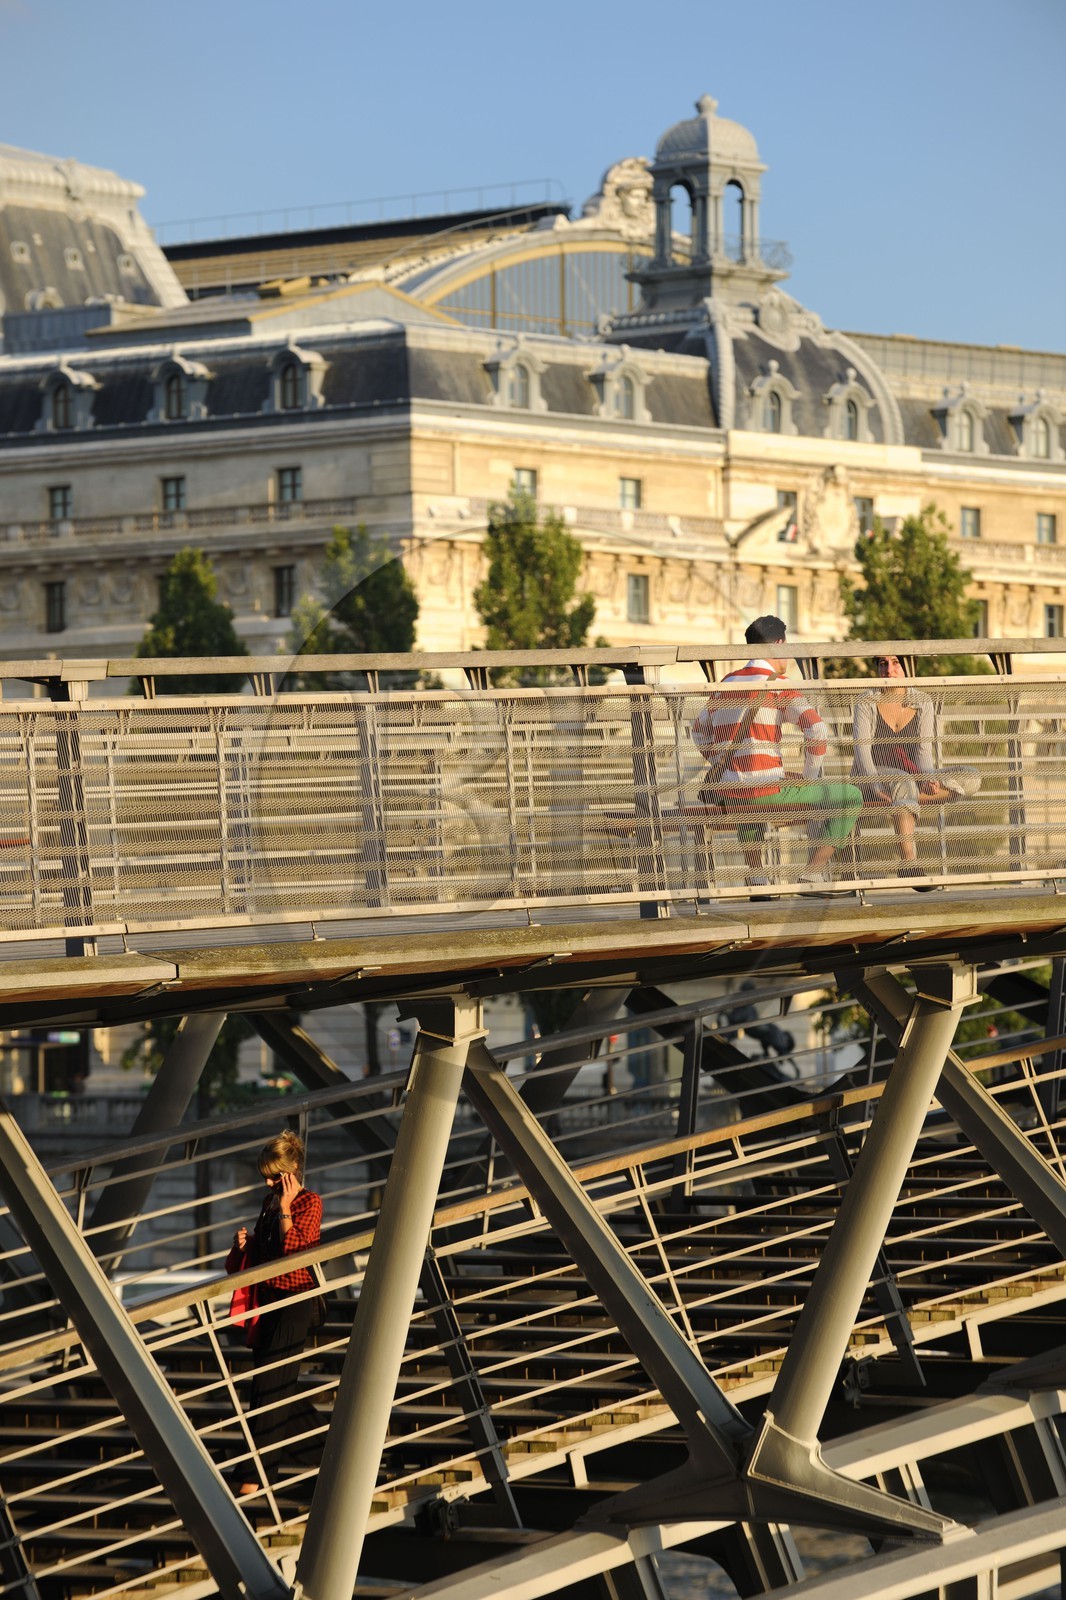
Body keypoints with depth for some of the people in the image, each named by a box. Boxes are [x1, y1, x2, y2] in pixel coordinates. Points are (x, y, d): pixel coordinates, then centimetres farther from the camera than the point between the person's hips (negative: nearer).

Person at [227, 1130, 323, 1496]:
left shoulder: (309, 1203, -10)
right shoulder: (271, 1202, 12)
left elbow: (294, 1248, -23)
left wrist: (285, 1208, -20)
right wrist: (246, 1242, 3)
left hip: (295, 1302, -9)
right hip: (267, 1299, 9)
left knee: (269, 1383, -10)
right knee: (280, 1384, 13)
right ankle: (315, 1451, 28)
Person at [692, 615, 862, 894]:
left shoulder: (727, 683, 14)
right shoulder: (778, 685, -5)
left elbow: (699, 730, 26)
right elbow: (817, 731, -16)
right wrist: (810, 778, -3)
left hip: (726, 793, 7)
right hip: (768, 789, -7)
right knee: (850, 798, 4)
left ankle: (755, 878, 35)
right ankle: (813, 873, 0)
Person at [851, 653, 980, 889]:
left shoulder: (922, 703, 6)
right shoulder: (866, 705, -4)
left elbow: (924, 750, 0)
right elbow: (862, 750, -14)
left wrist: (928, 778, -22)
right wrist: (877, 786, -30)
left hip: (911, 776, 5)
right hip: (873, 776, -5)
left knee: (970, 779, -18)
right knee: (905, 784, -41)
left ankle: (896, 800, -30)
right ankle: (909, 864, -50)